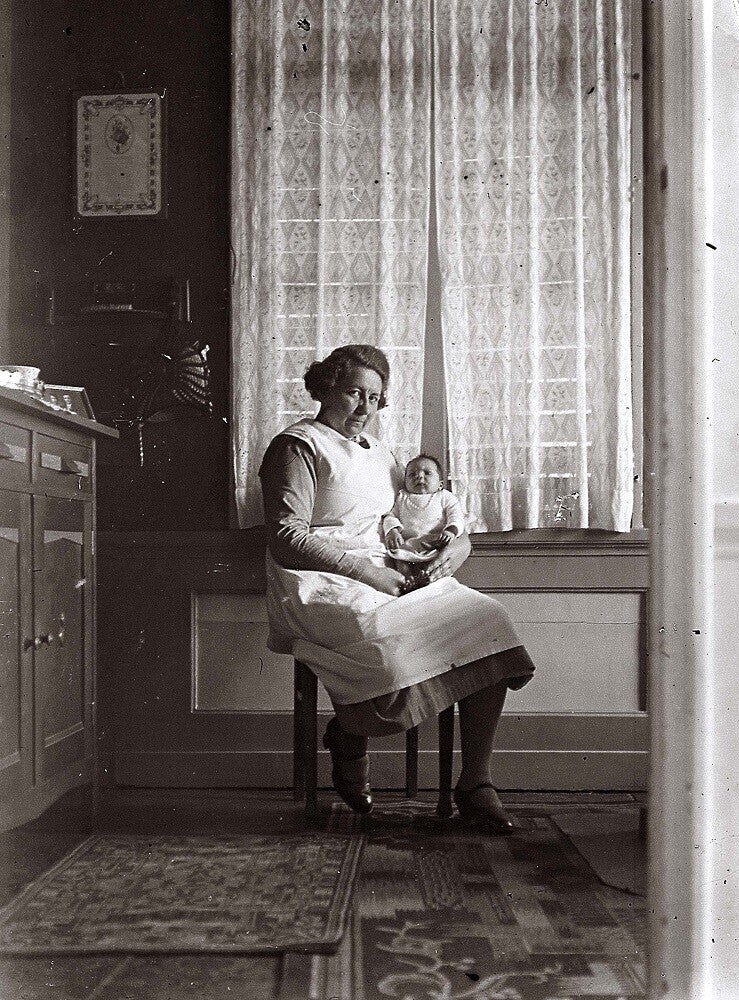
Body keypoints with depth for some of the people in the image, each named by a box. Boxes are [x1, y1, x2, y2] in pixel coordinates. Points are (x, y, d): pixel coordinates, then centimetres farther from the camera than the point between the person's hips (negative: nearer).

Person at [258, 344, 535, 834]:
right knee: (388, 639, -38)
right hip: (323, 584, -7)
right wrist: (365, 570, -17)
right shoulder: (297, 446, 1)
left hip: (390, 576, 7)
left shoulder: (376, 450, 25)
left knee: (487, 621, -17)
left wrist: (459, 544, 4)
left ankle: (476, 784, -13)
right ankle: (348, 733, -4)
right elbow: (287, 541, -11)